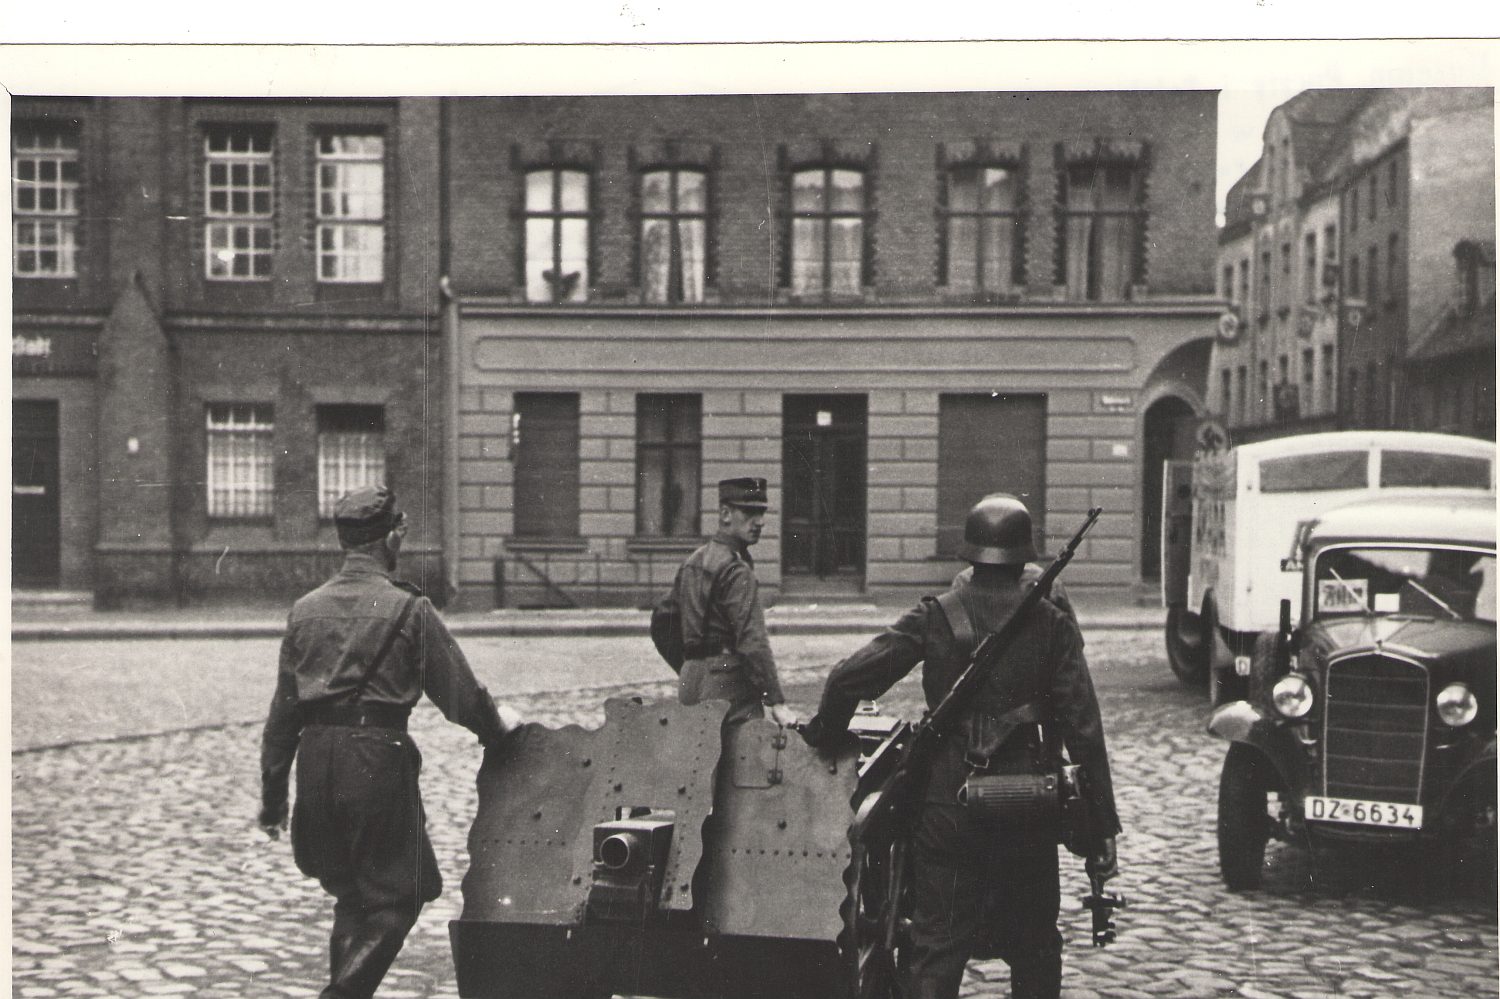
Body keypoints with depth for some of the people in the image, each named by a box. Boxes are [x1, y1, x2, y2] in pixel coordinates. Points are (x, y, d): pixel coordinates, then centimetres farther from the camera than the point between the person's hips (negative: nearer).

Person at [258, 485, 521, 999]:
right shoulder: (407, 609, -7)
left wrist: (272, 795, 15)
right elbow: (458, 691, -4)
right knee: (397, 895, 5)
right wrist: (496, 725, 16)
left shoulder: (305, 609, 9)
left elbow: (282, 711, 10)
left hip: (315, 759, 6)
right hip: (377, 759, -6)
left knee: (350, 895, 20)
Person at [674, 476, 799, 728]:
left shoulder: (693, 563, 14)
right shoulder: (737, 570, -14)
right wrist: (777, 702, -21)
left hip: (690, 686, 9)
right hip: (730, 685, -9)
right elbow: (752, 642, -20)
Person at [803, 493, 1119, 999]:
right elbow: (1083, 729, -6)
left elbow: (848, 679, -9)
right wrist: (1102, 826, -1)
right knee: (1035, 948, 18)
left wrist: (823, 734, 10)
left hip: (948, 804, -1)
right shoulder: (1052, 625, -3)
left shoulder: (935, 617, -4)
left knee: (935, 948, 5)